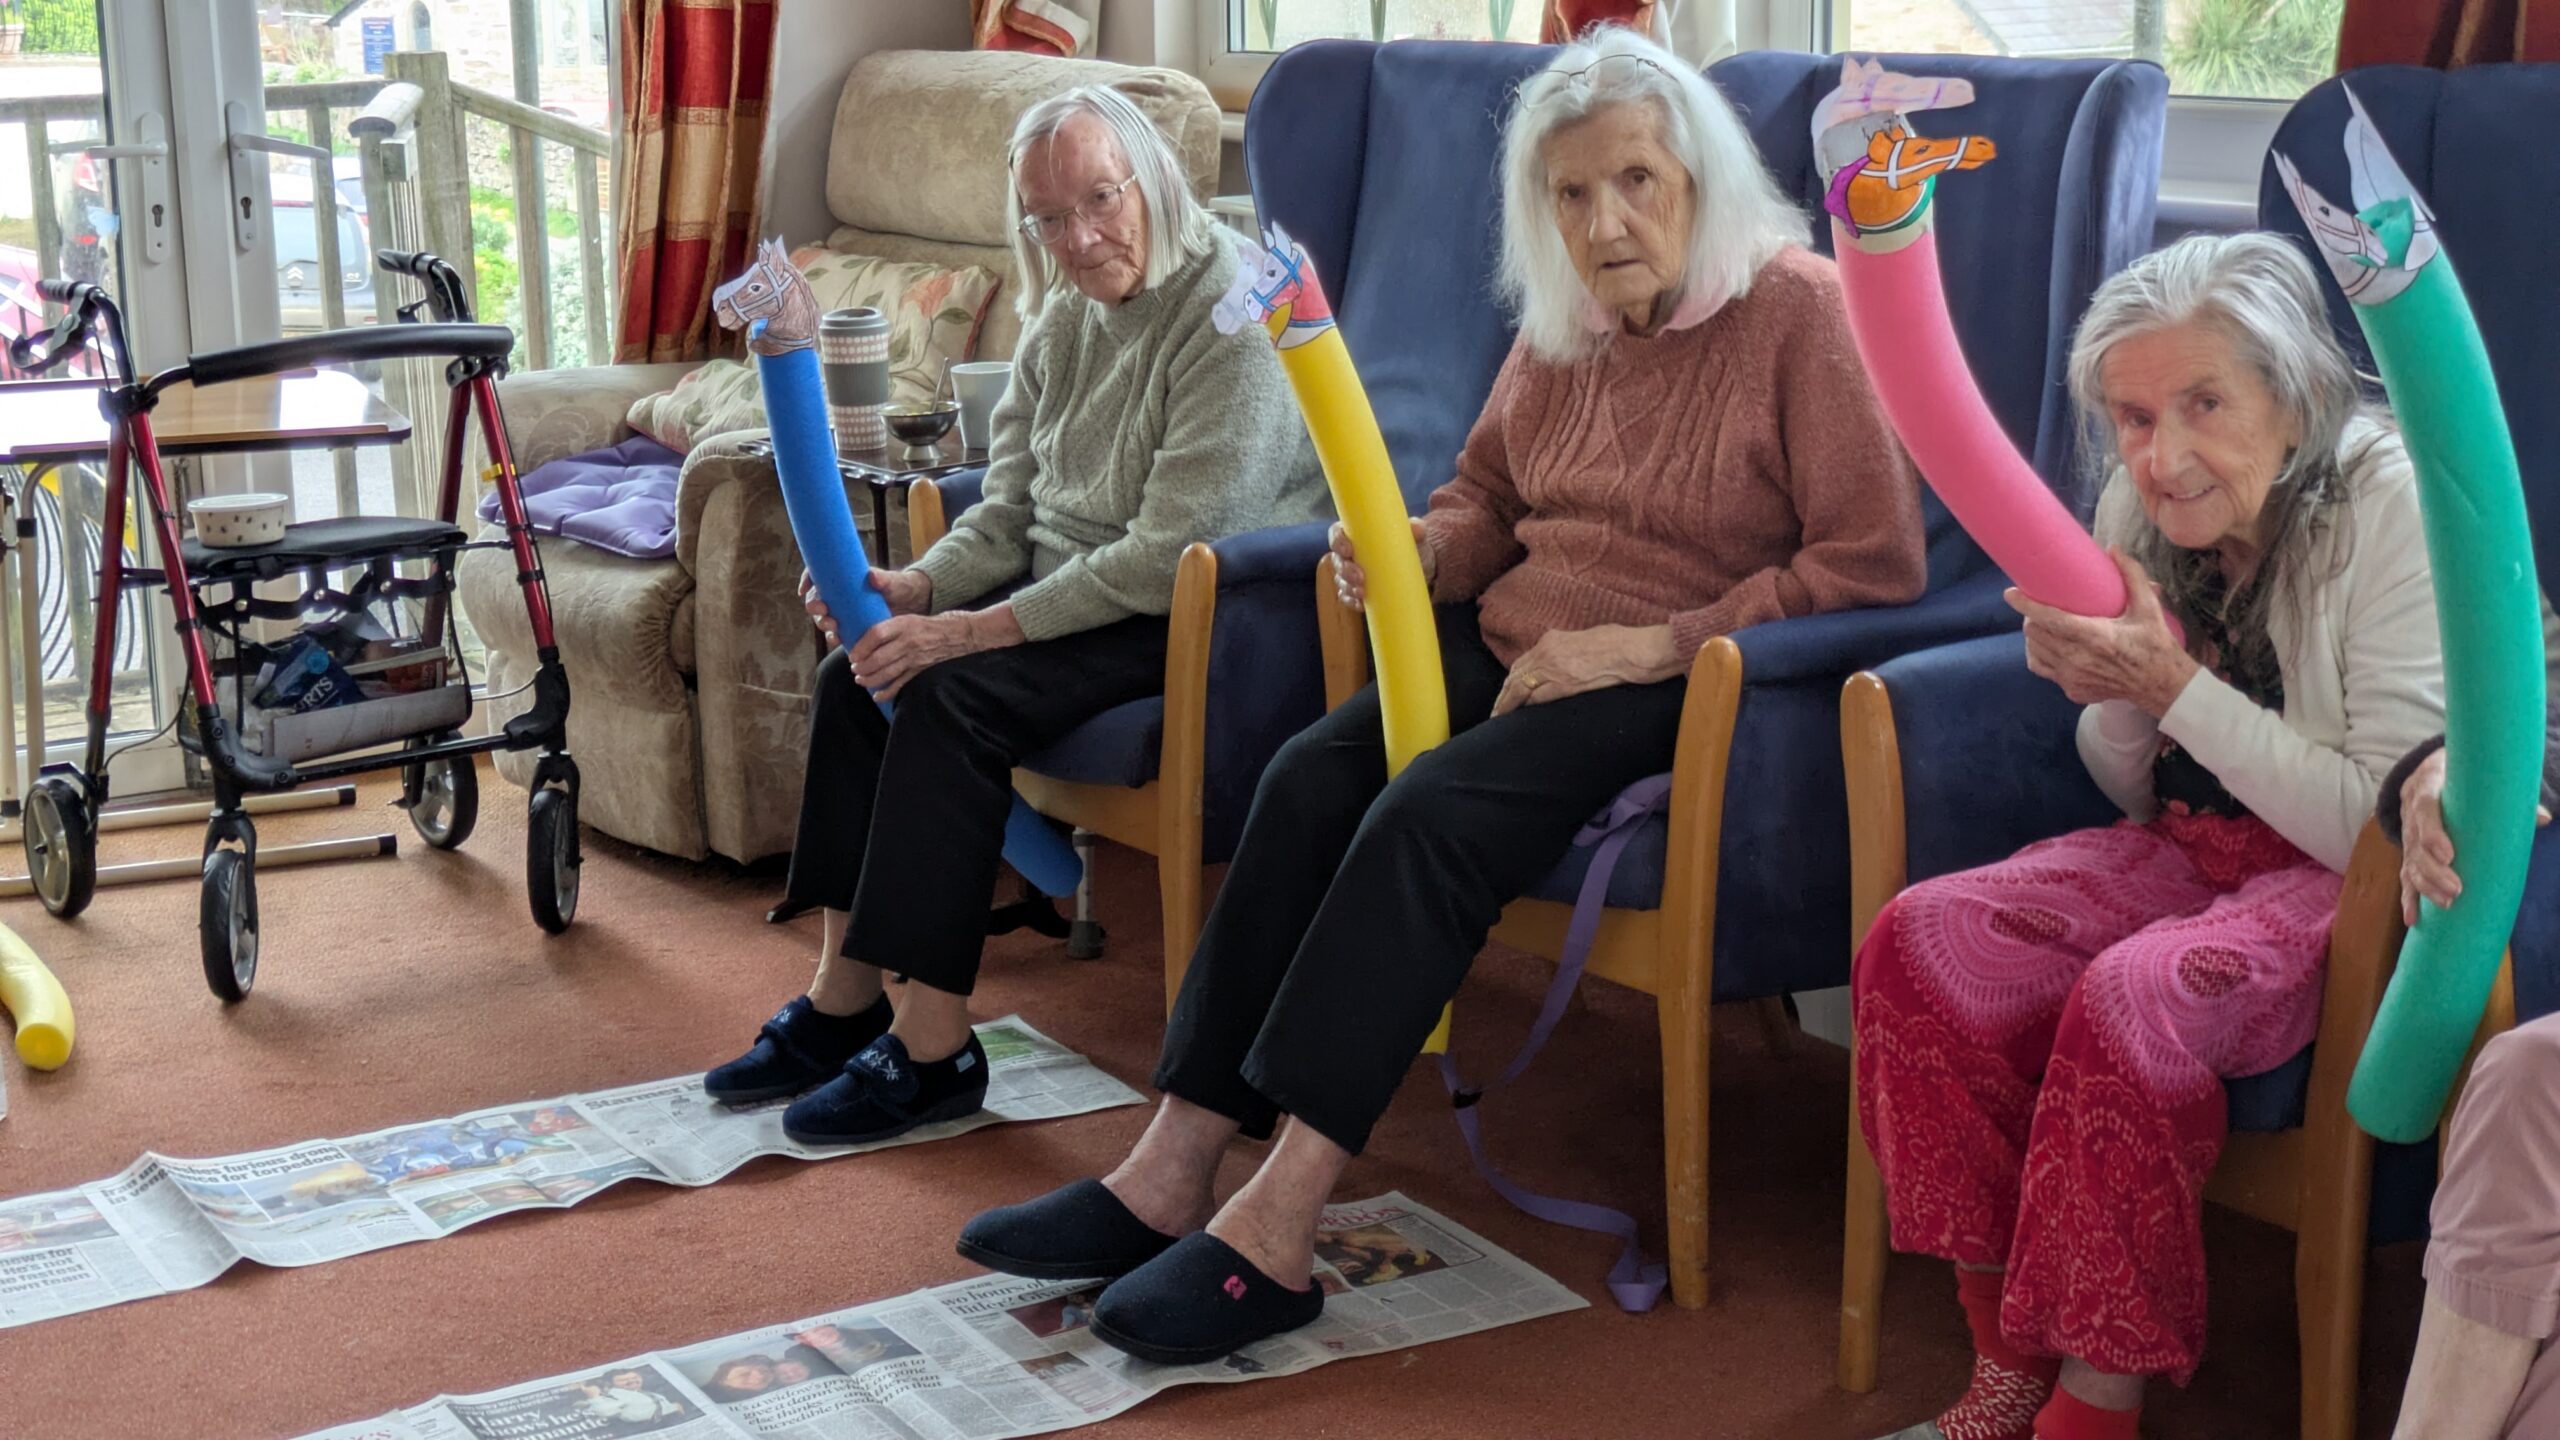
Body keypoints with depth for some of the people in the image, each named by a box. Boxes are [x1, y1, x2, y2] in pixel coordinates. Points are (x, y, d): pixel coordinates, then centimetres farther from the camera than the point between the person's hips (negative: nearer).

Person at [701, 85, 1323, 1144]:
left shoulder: (1233, 320, -19)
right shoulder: (1064, 319, 9)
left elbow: (1171, 557, -24)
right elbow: (1009, 511, 12)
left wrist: (974, 629, -24)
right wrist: (916, 587, -10)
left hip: (1194, 621, -9)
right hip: (1066, 593, 9)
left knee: (950, 695, -25)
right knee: (858, 672, -6)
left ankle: (932, 1047, -20)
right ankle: (846, 996, 1)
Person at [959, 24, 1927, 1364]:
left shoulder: (1799, 312, -9)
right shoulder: (1563, 322, 13)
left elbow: (1877, 563, -14)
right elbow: (1484, 498, 25)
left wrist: (1652, 645, -19)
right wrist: (1416, 548, 0)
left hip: (1678, 687, -7)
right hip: (1510, 650, 7)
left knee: (1427, 814, -30)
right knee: (1310, 776, -19)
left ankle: (1276, 1228, -30)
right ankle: (1170, 1173, -21)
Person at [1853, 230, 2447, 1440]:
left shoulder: (2394, 511, -18)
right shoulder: (2142, 508, 0)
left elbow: (2382, 827, -20)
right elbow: (2143, 794, 10)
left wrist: (2177, 689, -24)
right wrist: (2109, 697, -13)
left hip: (2358, 891, -6)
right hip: (2193, 850, 6)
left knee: (2130, 998, -33)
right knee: (1923, 943, -17)